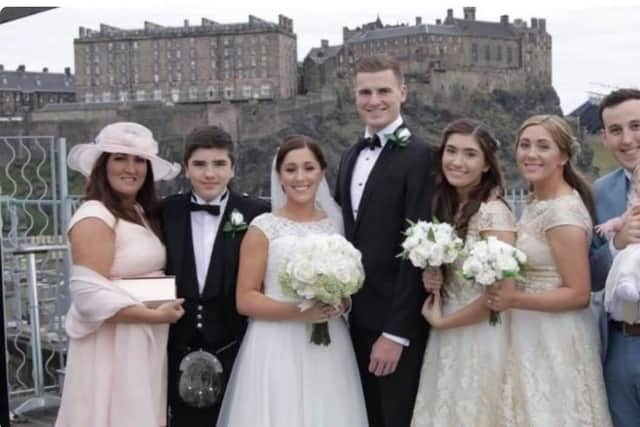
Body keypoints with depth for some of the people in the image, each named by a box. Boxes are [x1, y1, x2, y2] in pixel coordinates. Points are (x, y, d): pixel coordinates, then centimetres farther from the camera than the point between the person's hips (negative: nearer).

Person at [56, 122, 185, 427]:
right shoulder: (94, 217, -14)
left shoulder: (143, 213, 11)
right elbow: (89, 295, -22)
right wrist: (155, 315, -18)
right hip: (113, 347, -8)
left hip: (147, 344, 8)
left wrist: (167, 307, 3)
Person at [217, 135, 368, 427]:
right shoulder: (263, 228, -4)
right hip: (278, 349, -3)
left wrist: (343, 303, -5)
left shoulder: (336, 224, 7)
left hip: (329, 349, 3)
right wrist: (298, 312, -18)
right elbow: (245, 300, -6)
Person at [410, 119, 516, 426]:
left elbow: (503, 291, -22)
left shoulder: (493, 212, -16)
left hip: (479, 338, -7)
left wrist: (440, 321, -11)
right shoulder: (446, 208, 6)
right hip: (446, 340, 7)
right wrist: (432, 282, -5)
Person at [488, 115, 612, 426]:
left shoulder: (563, 210, -20)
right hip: (531, 335, 9)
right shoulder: (535, 204, 8)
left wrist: (513, 300, -24)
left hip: (555, 340, -8)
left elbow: (578, 294, -20)